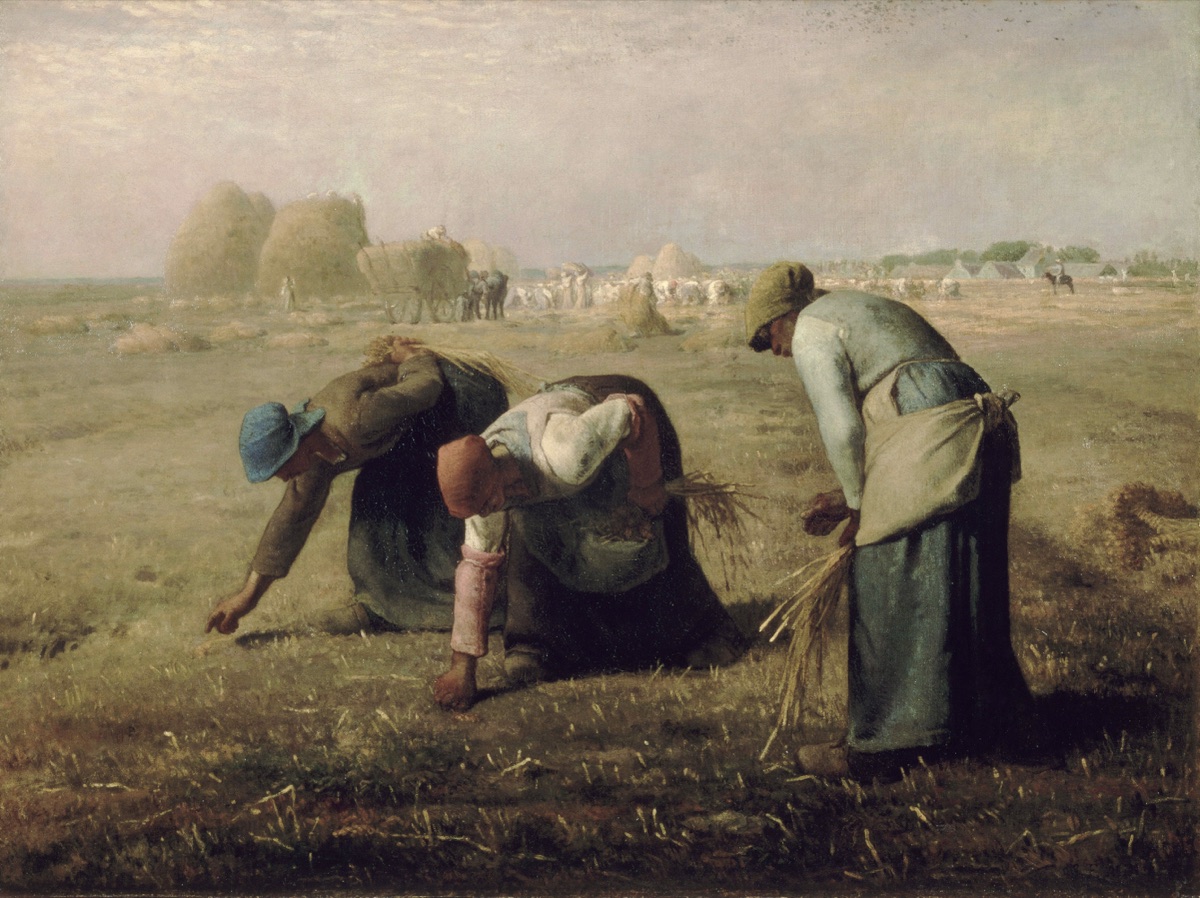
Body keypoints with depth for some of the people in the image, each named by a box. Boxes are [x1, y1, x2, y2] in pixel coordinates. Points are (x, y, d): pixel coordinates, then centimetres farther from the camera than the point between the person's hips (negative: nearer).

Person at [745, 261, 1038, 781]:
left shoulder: (811, 331, 4)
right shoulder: (869, 310, 32)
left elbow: (841, 429, -6)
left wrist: (859, 507, 7)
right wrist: (851, 499, 25)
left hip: (930, 448, -9)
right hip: (980, 436, 9)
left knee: (893, 590, -4)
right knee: (964, 591, 16)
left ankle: (887, 745, -1)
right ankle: (990, 720, 25)